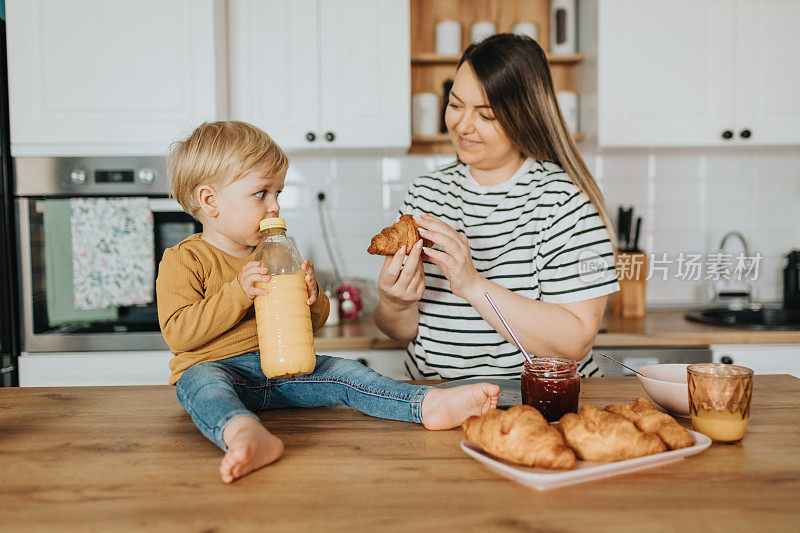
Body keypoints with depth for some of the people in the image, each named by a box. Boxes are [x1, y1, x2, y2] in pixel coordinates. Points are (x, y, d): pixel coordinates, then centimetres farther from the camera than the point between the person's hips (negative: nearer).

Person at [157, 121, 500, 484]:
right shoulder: (184, 260, -2)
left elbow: (314, 324, 19)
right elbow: (177, 333, -14)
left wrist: (311, 298, -6)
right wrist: (238, 293, -22)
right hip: (215, 366, -5)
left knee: (342, 372, -15)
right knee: (201, 383, -38)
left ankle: (430, 404, -30)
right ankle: (244, 433, -69)